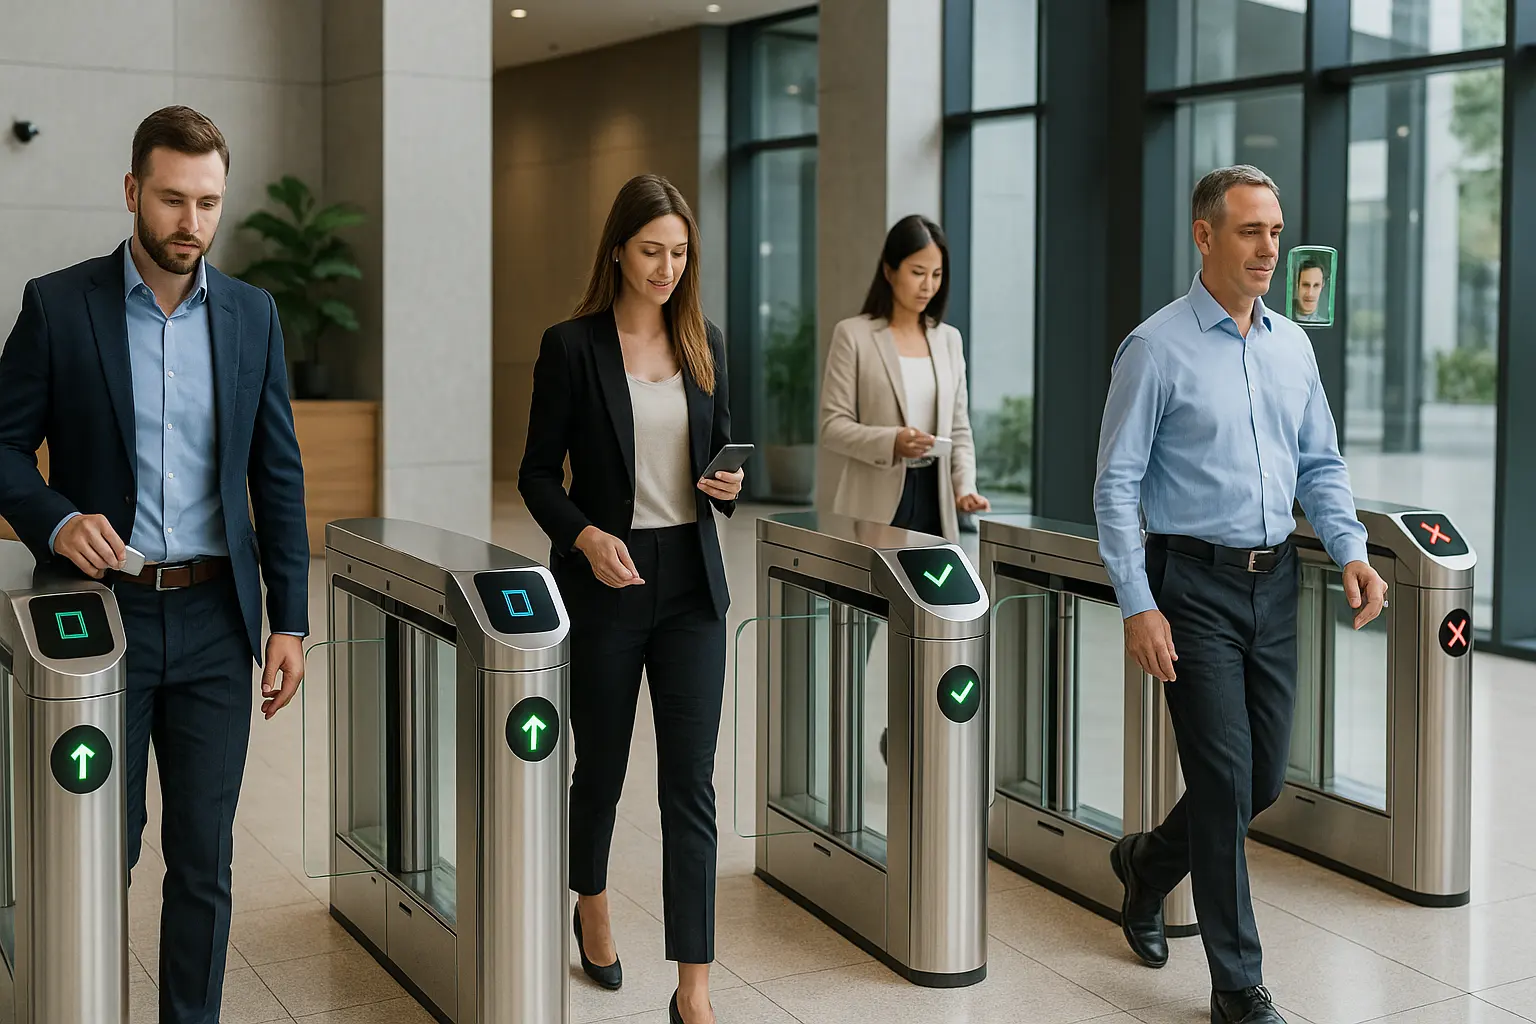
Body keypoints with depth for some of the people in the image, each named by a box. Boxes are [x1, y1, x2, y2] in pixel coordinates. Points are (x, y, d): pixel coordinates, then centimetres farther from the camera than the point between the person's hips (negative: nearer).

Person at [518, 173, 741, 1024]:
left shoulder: (704, 343, 7)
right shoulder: (571, 347, -5)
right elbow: (538, 474, -3)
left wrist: (730, 483, -7)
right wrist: (586, 536, -20)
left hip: (691, 580, 3)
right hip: (607, 581, -2)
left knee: (690, 783, -2)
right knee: (601, 763, 14)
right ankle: (592, 910, 42)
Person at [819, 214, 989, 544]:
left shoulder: (949, 339, 13)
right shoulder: (853, 334, -1)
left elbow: (959, 429, 14)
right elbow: (833, 426, -6)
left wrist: (965, 486, -3)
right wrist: (891, 443, -22)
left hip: (935, 498, 4)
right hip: (876, 505, -4)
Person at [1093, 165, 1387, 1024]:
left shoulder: (1293, 345, 10)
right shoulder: (1158, 348, -8)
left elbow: (1321, 464, 15)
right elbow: (1117, 486, -9)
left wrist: (1352, 550, -2)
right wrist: (1139, 606, -16)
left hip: (1275, 581, 6)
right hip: (1195, 582, -6)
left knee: (1266, 780, 11)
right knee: (1227, 781, -5)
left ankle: (1148, 864, 40)